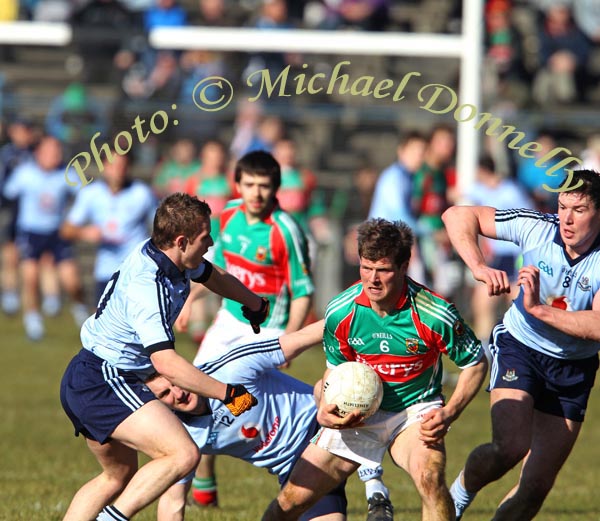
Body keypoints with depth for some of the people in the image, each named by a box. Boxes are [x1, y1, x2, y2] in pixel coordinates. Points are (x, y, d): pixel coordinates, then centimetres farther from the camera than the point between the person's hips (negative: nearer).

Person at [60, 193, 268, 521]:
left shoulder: (168, 257, 3)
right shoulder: (147, 288, -26)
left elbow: (216, 278, 25)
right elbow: (166, 364, -32)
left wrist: (256, 305, 41)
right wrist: (227, 394, -26)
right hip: (104, 381, -11)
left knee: (118, 477, 23)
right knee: (183, 455, -21)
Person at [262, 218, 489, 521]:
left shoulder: (435, 314, -22)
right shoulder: (340, 312, -13)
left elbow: (476, 363, -6)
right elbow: (335, 368, 5)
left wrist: (449, 413, -19)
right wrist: (324, 411, -14)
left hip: (415, 410, -3)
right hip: (357, 413, 3)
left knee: (429, 476, -35)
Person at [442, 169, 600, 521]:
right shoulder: (538, 228, -17)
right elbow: (458, 216, -13)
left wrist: (539, 309, -38)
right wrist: (478, 267, -27)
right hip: (520, 346, -1)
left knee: (537, 485, 0)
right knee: (510, 446, -26)